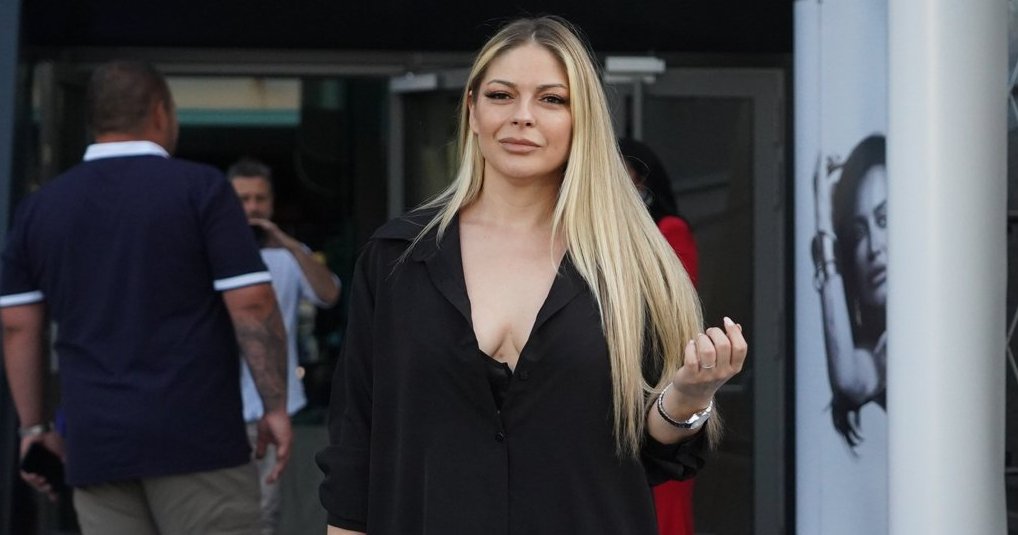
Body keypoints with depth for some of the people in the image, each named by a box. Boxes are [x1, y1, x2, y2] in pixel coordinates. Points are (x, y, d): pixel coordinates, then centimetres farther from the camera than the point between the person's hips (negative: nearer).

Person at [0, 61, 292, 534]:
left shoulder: (39, 208, 10)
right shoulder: (200, 189, -2)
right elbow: (251, 304, -8)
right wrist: (275, 405, -1)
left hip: (95, 444, 4)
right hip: (196, 438, -4)